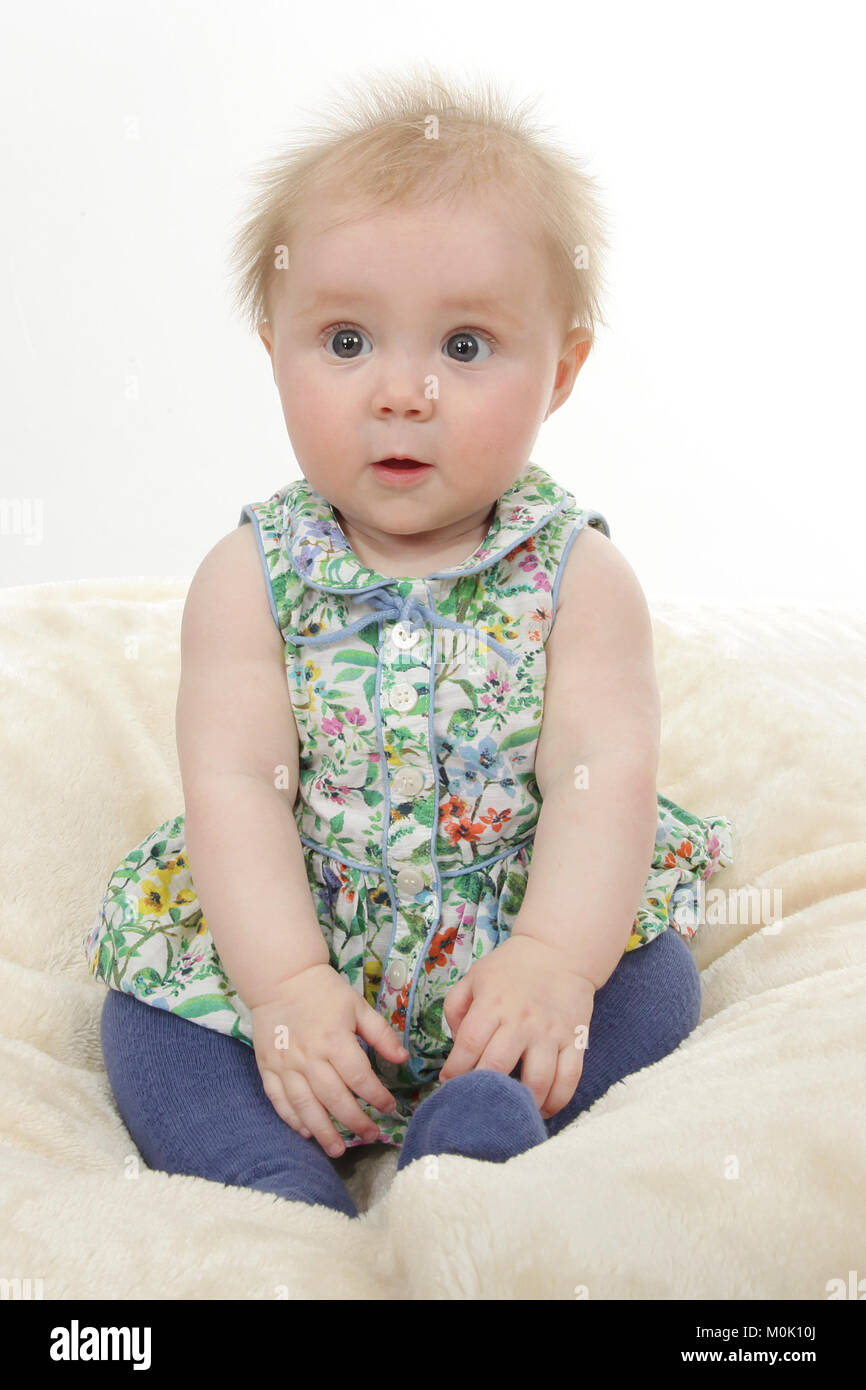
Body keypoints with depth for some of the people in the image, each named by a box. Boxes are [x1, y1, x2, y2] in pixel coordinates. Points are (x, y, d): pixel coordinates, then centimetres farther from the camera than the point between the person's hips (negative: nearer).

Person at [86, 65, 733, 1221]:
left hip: (528, 935, 0)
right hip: (283, 940, 1)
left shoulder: (577, 574, -7)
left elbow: (602, 774, -15)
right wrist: (286, 985, -24)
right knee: (152, 1018, -16)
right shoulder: (251, 576, -6)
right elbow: (235, 786, -12)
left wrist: (555, 960, -31)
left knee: (654, 980, -21)